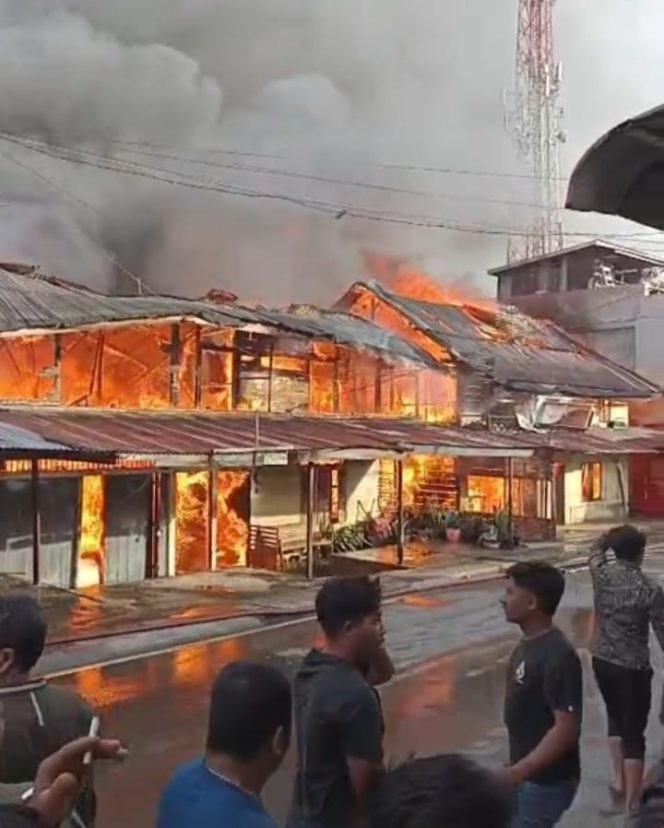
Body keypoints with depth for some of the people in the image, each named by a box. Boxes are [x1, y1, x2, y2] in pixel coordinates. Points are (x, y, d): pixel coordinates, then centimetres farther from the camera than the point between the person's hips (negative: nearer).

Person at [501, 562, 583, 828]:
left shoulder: (558, 657, -25)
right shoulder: (529, 644, 3)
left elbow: (566, 729, -27)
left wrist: (517, 772, -27)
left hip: (547, 780, -9)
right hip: (528, 773, 9)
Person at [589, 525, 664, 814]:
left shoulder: (601, 574, -8)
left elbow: (596, 552, 16)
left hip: (602, 661, 5)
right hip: (633, 668, -5)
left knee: (615, 716, 28)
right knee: (634, 733, 6)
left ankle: (618, 779, 30)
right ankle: (632, 802, 12)